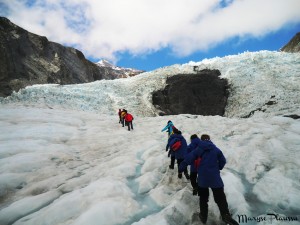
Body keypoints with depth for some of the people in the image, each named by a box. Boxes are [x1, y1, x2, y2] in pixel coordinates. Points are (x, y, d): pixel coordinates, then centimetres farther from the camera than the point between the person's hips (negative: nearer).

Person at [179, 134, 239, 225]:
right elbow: (223, 161, 5)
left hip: (202, 177, 1)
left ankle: (203, 216, 20)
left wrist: (181, 168, 1)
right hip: (215, 177, -1)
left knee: (203, 197, 16)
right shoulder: (216, 149, 0)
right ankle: (225, 215, -10)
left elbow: (188, 159, -8)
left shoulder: (198, 149, -2)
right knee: (220, 197, 5)